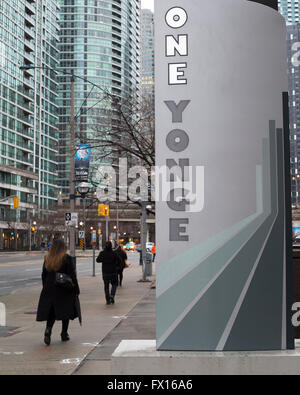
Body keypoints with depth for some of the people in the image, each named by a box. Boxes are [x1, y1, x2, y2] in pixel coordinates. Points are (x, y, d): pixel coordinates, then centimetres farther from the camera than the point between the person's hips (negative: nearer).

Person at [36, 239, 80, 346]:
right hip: (64, 290, -3)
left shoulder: (47, 259, 3)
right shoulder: (67, 258, -11)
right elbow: (72, 276, -11)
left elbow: (44, 275, 8)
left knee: (51, 312, 11)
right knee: (66, 311, 11)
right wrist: (76, 290, -5)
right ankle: (64, 334, 16)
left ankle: (48, 329, -12)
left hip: (49, 290, 4)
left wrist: (46, 289, 17)